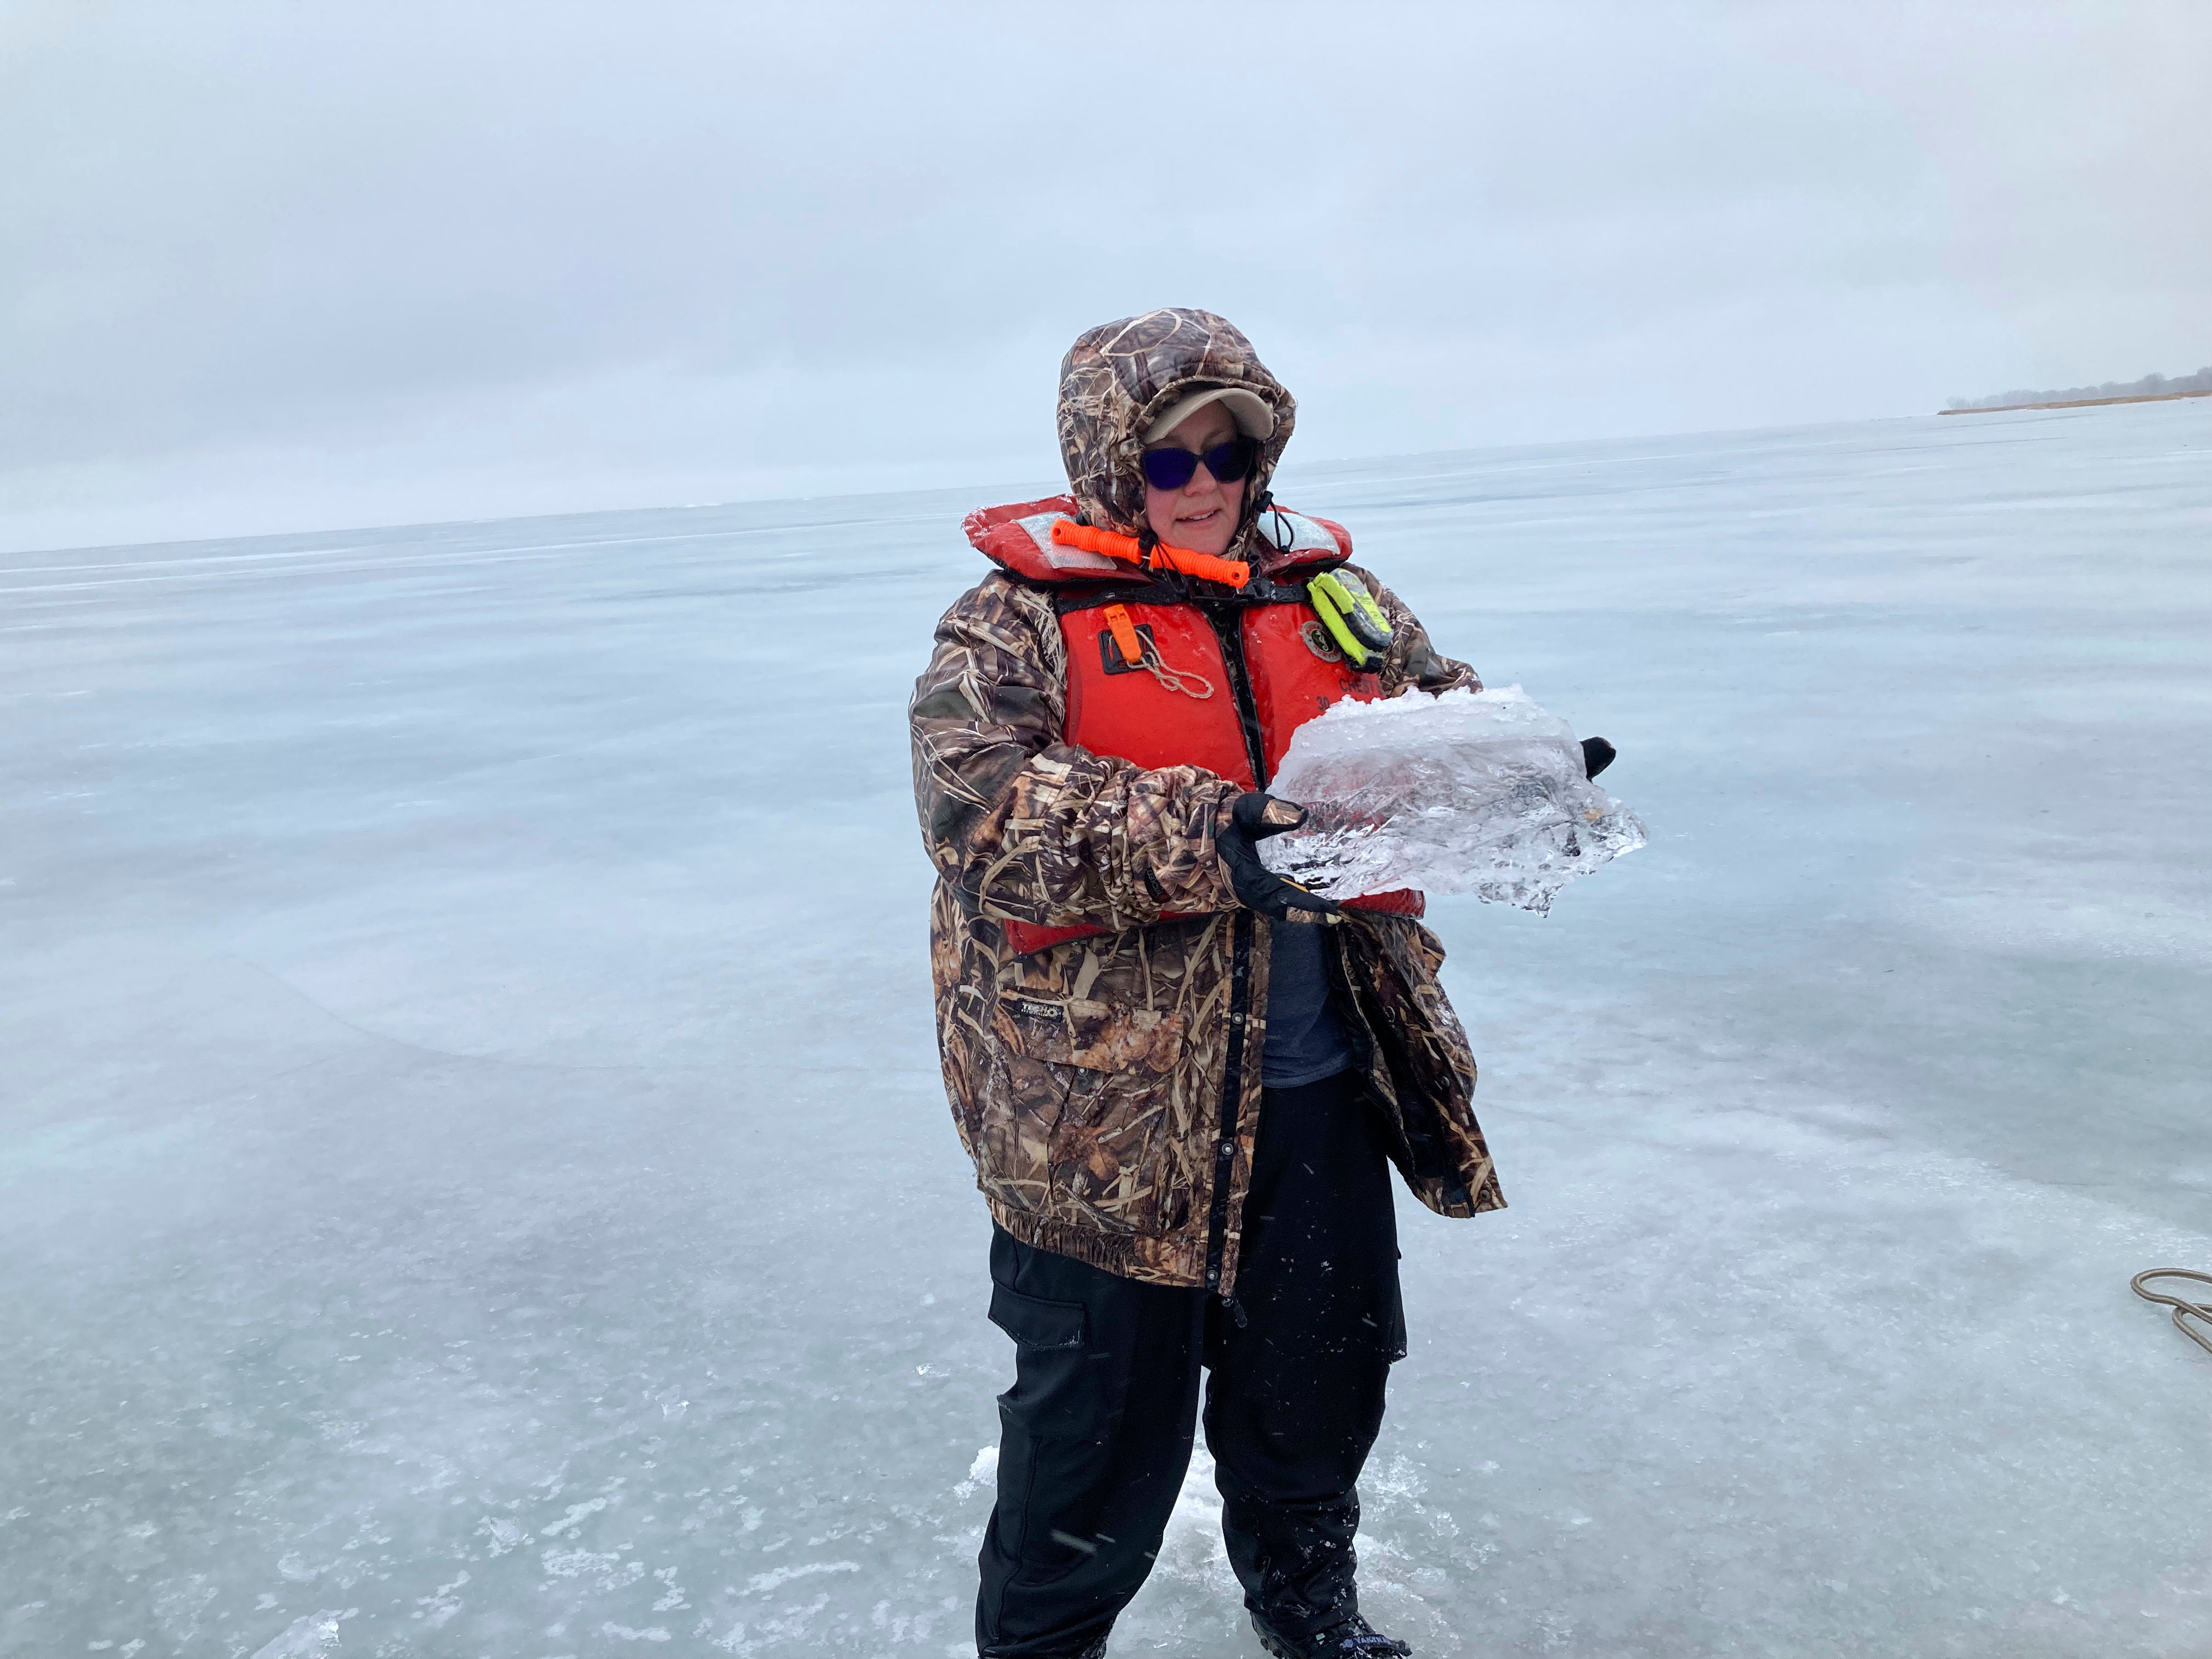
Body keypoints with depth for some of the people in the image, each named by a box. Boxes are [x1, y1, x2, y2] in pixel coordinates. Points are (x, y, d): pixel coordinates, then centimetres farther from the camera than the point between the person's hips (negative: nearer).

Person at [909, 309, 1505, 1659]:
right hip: (1110, 1105, -5)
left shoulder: (1327, 588, 9)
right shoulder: (1024, 617, -8)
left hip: (1322, 1090, 6)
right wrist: (1203, 837, -34)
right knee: (1108, 1408, 10)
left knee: (1327, 1376, 23)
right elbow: (979, 806, -23)